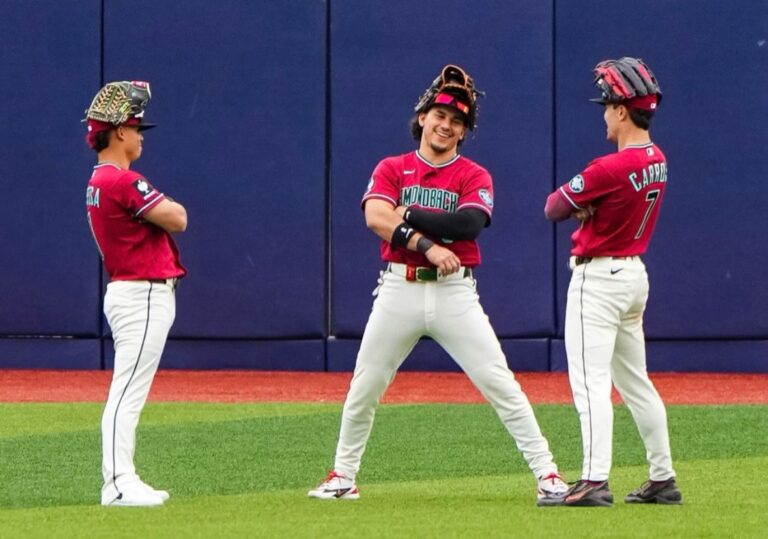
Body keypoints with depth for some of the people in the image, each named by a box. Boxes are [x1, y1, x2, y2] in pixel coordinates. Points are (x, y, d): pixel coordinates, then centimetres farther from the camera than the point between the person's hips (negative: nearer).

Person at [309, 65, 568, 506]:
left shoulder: (475, 177, 4)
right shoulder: (392, 169, 7)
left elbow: (470, 223, -16)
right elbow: (376, 217, -11)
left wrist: (410, 217, -10)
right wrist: (427, 245, -20)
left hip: (455, 293, -1)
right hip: (399, 290, 1)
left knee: (502, 386, -7)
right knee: (365, 388, 7)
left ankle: (548, 475, -7)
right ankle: (342, 477, 23)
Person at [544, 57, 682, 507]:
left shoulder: (611, 168, -22)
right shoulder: (657, 161, 6)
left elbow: (555, 208, -15)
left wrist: (572, 199, 6)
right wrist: (587, 204, -5)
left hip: (599, 278, -9)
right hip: (636, 273, 9)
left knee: (591, 382, -12)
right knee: (635, 381, 17)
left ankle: (595, 481, -19)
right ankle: (663, 480, 20)